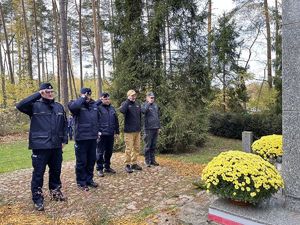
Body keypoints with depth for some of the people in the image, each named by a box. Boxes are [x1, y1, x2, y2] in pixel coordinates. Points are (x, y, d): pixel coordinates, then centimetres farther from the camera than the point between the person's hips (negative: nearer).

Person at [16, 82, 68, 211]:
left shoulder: (59, 107, 11)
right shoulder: (35, 105, -4)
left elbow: (64, 124, 17)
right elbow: (20, 106, -23)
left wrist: (64, 140, 11)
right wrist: (37, 95, -22)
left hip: (56, 146, 5)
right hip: (40, 146, -5)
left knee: (56, 171, 17)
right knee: (38, 173, 3)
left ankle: (55, 192, 36)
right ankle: (37, 199, 16)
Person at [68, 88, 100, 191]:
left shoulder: (94, 104, 10)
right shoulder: (78, 105, -7)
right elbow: (72, 106, -33)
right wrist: (83, 98, -19)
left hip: (93, 137, 6)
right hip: (81, 138, -6)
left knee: (91, 160, 15)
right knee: (81, 161, 3)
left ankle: (89, 179, 31)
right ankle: (81, 182, 18)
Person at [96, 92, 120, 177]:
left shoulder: (112, 108, 14)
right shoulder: (98, 108, -5)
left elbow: (116, 121, 18)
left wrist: (117, 131, 16)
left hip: (111, 134, 6)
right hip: (102, 134, -6)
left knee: (109, 152, 14)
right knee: (100, 152, 1)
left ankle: (107, 167, 27)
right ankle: (99, 169, 11)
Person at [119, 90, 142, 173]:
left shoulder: (137, 104, 13)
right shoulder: (125, 103, -5)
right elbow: (122, 110, -28)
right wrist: (128, 100, -22)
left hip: (137, 130, 6)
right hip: (129, 131, -6)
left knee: (137, 148, 11)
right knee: (129, 149, -3)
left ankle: (134, 163, 22)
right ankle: (127, 165, 9)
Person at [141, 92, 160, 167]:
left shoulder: (155, 105, 14)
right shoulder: (145, 105, -3)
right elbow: (143, 111, -28)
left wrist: (159, 127, 16)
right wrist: (149, 103, -19)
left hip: (155, 128, 6)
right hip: (148, 128, -5)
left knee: (153, 146, 12)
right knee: (148, 145, 1)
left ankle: (152, 160, 20)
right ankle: (147, 161, 10)